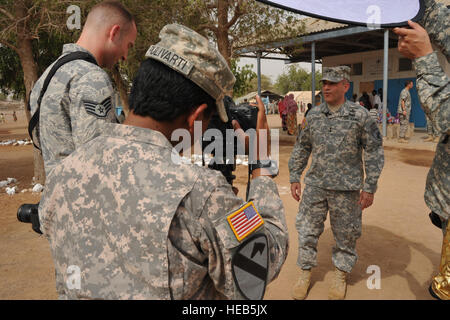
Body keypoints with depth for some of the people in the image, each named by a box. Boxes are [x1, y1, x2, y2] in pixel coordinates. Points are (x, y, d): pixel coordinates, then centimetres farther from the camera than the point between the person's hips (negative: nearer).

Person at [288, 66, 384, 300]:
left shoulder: (360, 115, -6)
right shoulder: (313, 115, 4)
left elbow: (374, 152, -4)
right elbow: (301, 148, 13)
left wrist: (370, 187, -7)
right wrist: (294, 177, 9)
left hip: (346, 188, -3)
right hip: (315, 185, 3)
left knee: (345, 235, 10)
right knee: (307, 230, 7)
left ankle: (340, 276, 31)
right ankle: (305, 273, 26)